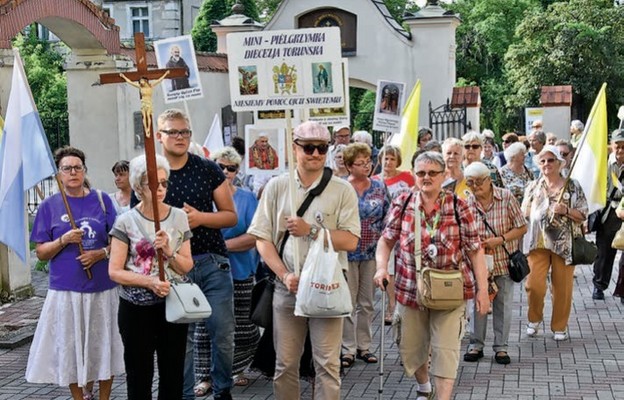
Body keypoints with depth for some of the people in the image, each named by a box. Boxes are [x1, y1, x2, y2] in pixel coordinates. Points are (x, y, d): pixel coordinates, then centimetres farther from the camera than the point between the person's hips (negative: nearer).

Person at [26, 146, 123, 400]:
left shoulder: (102, 200, 4)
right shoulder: (49, 206, 2)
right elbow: (41, 253, 2)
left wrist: (102, 253, -13)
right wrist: (63, 241, -15)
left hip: (103, 287, 1)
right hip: (66, 289, -1)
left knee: (104, 345, 7)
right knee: (71, 349, 3)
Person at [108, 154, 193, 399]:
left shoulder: (179, 217, 3)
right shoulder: (126, 222, -4)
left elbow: (187, 267, 3)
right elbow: (115, 271, -8)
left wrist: (168, 251, -16)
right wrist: (150, 282, -21)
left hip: (172, 304, 2)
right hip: (136, 307, -2)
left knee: (173, 373, 9)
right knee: (139, 374, 7)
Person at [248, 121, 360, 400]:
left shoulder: (342, 190, 0)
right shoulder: (277, 187, 5)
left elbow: (350, 241, -7)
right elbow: (262, 239, 3)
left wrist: (310, 230, -16)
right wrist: (285, 276, -7)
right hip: (288, 284, 2)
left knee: (328, 364, -1)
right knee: (285, 364, 9)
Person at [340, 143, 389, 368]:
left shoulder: (379, 187, 5)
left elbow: (388, 217, 9)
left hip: (372, 252, 3)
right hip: (348, 252, -3)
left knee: (367, 302, 10)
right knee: (348, 301, 2)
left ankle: (364, 346, 20)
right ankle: (348, 348, 10)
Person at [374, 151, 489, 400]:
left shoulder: (458, 207, -6)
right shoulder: (402, 203, 0)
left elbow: (475, 250, -5)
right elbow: (386, 240, 5)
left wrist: (482, 289, -9)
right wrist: (382, 267, -12)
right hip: (410, 288, 3)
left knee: (446, 349, -5)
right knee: (410, 347, 16)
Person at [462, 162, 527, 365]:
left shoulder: (506, 197, -9)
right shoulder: (467, 203, -5)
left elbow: (521, 227, -5)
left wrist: (499, 239, -17)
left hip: (504, 262, -1)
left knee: (503, 306, 6)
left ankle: (501, 347, 18)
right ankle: (476, 345, 21)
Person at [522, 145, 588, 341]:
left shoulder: (573, 186, 2)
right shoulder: (533, 187, 10)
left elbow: (583, 215, 1)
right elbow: (524, 214, 13)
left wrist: (566, 211, -16)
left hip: (564, 244, -1)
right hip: (538, 243, 1)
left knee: (563, 288, 5)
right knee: (534, 285, -8)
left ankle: (559, 327, 22)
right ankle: (534, 319, 18)